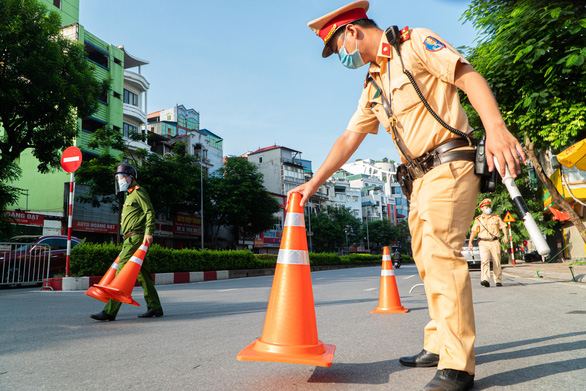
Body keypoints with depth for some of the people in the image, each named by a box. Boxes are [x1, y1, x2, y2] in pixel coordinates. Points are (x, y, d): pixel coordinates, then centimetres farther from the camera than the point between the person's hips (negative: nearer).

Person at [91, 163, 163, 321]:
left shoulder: (139, 192, -3)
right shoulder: (129, 195, 26)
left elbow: (150, 212, -14)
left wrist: (148, 232, -25)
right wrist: (126, 243, 26)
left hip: (136, 237, -10)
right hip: (131, 239, 10)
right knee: (143, 274, 8)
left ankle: (110, 311, -11)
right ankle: (155, 307, 11)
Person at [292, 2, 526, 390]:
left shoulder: (415, 42, -1)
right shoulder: (374, 84, 20)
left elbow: (469, 77, -12)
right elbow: (350, 137, 18)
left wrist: (496, 127, -29)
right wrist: (314, 182, 14)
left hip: (450, 165, -8)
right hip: (420, 177, 9)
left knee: (440, 252, -18)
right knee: (427, 259, 9)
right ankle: (438, 345, 21)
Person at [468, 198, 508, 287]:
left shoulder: (496, 218, 14)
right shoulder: (478, 219, 8)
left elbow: (503, 226, 14)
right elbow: (473, 231, 3)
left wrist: (505, 235, -3)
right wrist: (470, 241, -8)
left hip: (495, 242, 2)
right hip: (483, 243, -2)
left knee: (497, 262, 4)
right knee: (484, 261, -17)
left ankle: (498, 280, 17)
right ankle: (485, 280, -25)